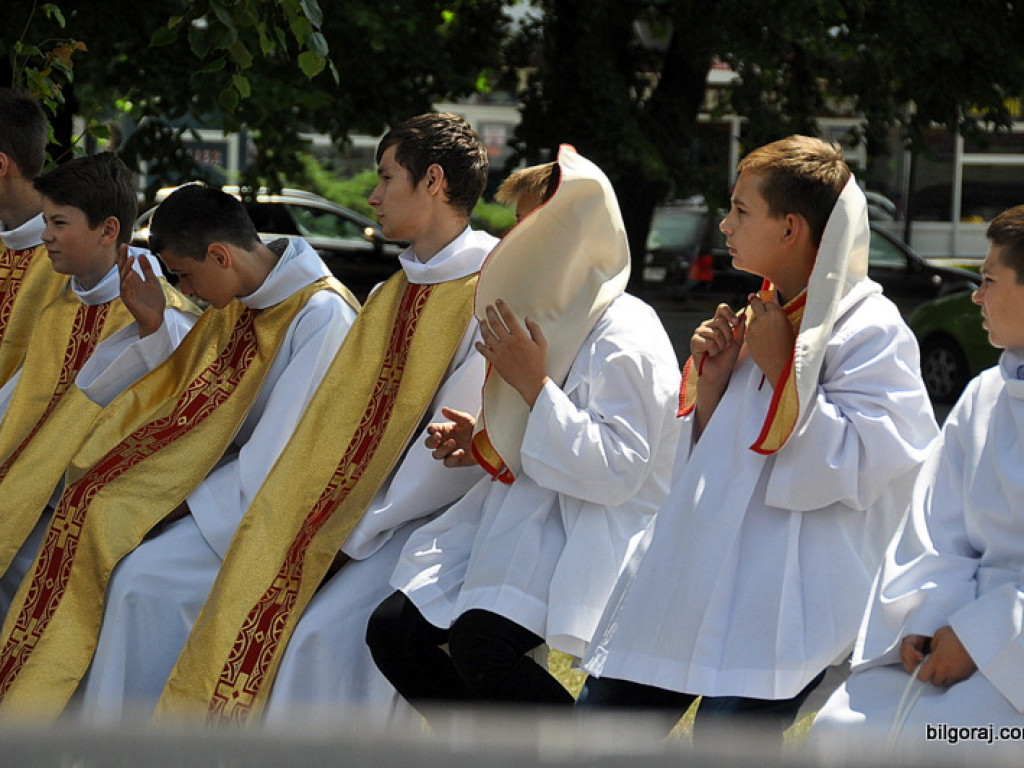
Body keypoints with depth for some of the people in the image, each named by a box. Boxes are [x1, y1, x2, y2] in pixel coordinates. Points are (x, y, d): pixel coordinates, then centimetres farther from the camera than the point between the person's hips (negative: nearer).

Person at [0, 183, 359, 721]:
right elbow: (193, 406, 14)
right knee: (93, 527, -8)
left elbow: (285, 454, -22)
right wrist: (153, 327, 3)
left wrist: (190, 505, -18)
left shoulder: (322, 315, -20)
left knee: (146, 575, -25)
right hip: (227, 474, 9)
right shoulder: (236, 305, 8)